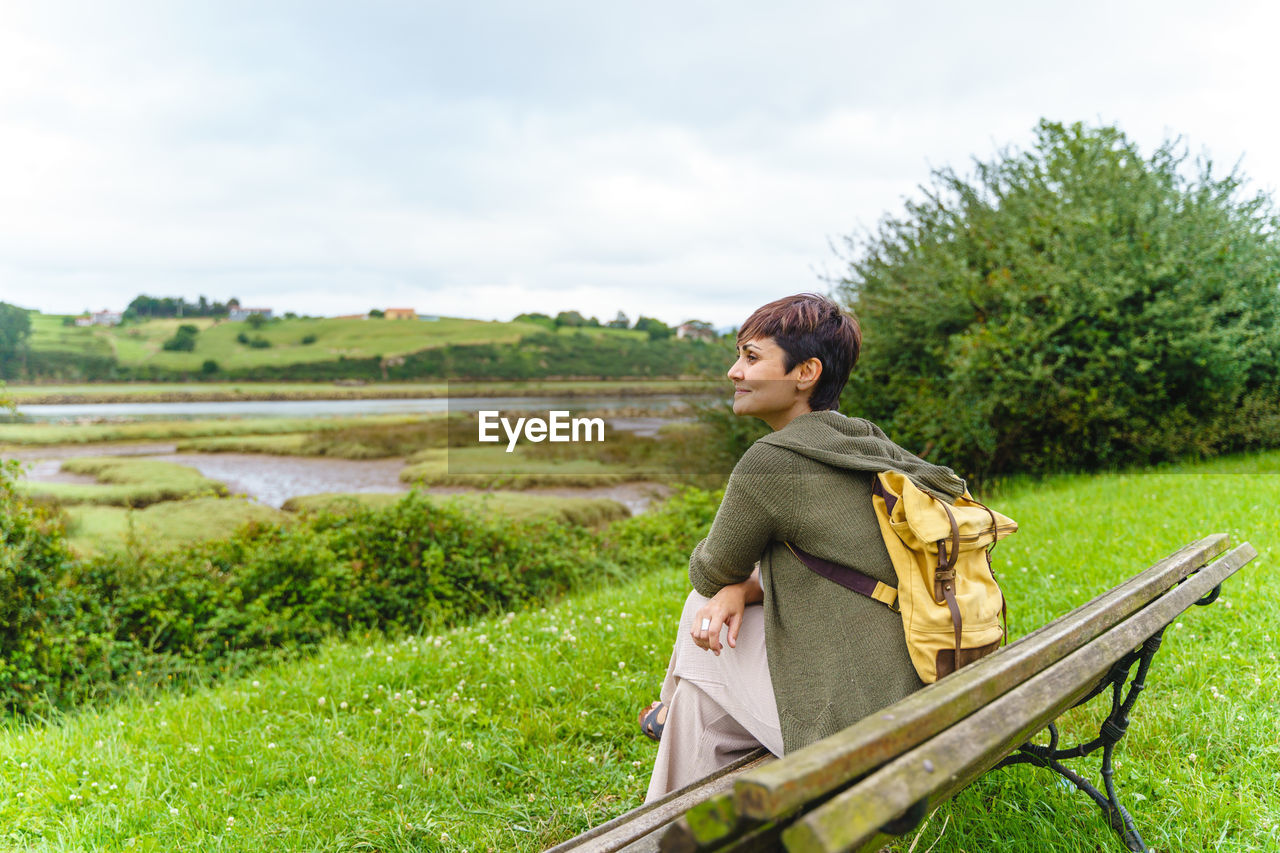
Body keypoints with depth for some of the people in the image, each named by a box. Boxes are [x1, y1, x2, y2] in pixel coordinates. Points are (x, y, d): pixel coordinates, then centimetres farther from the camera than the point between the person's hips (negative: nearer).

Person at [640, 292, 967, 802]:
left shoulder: (769, 461, -18)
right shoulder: (872, 446, 8)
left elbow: (711, 573, -2)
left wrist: (738, 584, 21)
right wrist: (746, 588, 0)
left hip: (856, 732, -8)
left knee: (704, 614, 9)